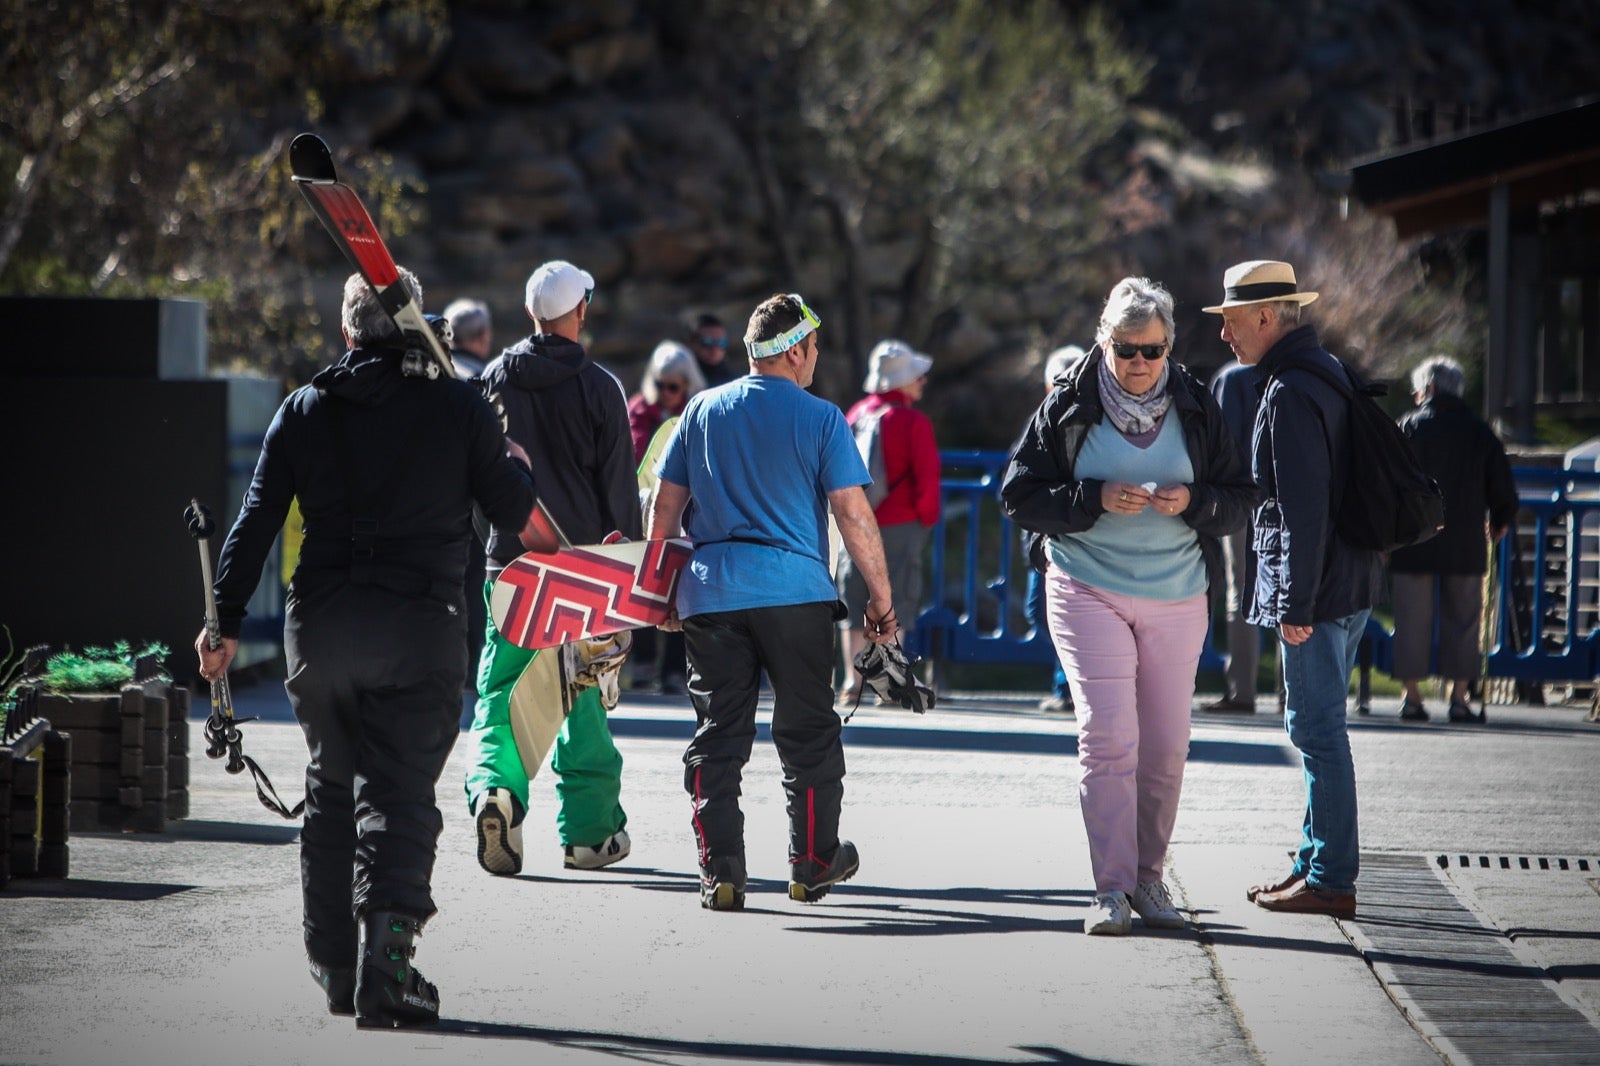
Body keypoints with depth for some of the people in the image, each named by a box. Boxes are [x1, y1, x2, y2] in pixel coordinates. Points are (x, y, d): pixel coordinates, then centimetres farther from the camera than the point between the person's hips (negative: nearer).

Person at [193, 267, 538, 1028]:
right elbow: (514, 511, 3)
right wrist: (517, 464, 25)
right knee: (398, 793, -3)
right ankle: (384, 959, -19)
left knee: (331, 788, 16)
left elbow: (256, 522, 3)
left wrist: (226, 620, 6)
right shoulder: (457, 406, -1)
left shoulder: (303, 411, 6)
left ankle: (335, 967, 20)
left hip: (319, 624, 3)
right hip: (419, 623, -3)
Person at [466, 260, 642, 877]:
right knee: (583, 697, 6)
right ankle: (588, 832, 9)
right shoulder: (599, 388, -4)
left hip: (509, 564, 2)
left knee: (500, 689, 5)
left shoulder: (496, 379, 4)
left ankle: (493, 786, -20)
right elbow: (619, 485, -3)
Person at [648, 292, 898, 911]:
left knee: (718, 736, 6)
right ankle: (812, 863, 18)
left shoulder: (702, 411, 8)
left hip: (710, 594, 3)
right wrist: (881, 596, 1)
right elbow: (853, 514, -6)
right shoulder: (820, 419, -2)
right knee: (807, 733, 11)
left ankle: (720, 872, -1)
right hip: (794, 591, -2)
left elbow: (666, 506, 9)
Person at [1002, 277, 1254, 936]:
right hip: (1088, 591, -2)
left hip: (1177, 598, 2)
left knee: (1166, 744, 3)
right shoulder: (1069, 407, -1)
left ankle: (1149, 879, 18)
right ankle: (1111, 888, -12)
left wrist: (1192, 502, -14)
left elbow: (1239, 502, 7)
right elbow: (1021, 497, -2)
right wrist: (1096, 499, -17)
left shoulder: (1195, 408, 4)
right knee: (1108, 734, -13)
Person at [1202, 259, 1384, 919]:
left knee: (1316, 728, -6)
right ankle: (1317, 860, 22)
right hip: (1350, 581, 10)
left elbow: (1302, 506, -22)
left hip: (1316, 590, -10)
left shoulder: (1291, 393, -17)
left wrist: (1295, 604, -20)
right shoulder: (1325, 371, 16)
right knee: (1318, 726, 16)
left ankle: (1331, 881, -3)